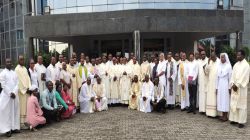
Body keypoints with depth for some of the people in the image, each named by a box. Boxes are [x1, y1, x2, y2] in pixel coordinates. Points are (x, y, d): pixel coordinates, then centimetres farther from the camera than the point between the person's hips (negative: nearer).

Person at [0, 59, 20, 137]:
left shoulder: (14, 73, 11)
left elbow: (17, 84, 5)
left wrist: (14, 92, -9)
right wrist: (10, 93, -14)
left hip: (15, 95, 5)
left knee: (15, 111, 6)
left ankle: (14, 127, 14)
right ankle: (7, 129, 1)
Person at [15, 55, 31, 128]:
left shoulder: (25, 69, 15)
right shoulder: (17, 69, -6)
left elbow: (28, 78, 11)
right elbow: (19, 80, -11)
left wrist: (29, 87, -1)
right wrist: (25, 88, -11)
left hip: (27, 90, 6)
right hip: (21, 90, -6)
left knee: (26, 107, 7)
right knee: (22, 107, -4)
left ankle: (25, 121, 14)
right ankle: (21, 123, 2)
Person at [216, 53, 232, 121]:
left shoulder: (228, 66, -5)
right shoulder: (219, 66, 9)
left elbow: (230, 77, -6)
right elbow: (217, 77, 10)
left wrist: (229, 87, -9)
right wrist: (216, 87, 7)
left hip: (226, 85, -5)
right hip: (220, 85, 5)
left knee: (225, 99, -1)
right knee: (220, 99, 6)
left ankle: (225, 116, 8)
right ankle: (223, 115, 15)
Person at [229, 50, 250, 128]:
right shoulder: (236, 65, 12)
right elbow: (233, 75, 8)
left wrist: (237, 85, -15)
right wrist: (232, 84, -4)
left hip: (241, 88, -6)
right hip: (234, 87, 6)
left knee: (241, 104, -1)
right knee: (233, 103, 7)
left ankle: (241, 121, 5)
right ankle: (235, 119, 17)